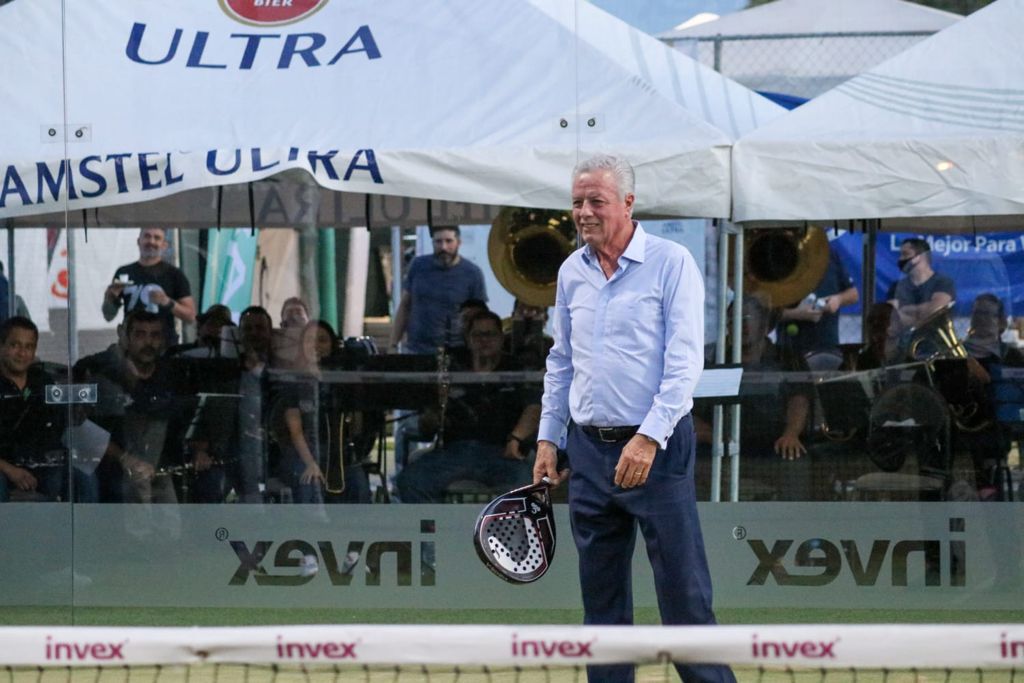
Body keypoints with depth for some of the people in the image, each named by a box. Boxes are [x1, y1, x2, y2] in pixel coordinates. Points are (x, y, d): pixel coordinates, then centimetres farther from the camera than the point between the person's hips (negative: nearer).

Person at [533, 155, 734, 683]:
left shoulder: (671, 263, -6)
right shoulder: (572, 272, 12)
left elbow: (684, 361, -12)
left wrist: (648, 438, -20)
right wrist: (548, 440, 12)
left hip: (656, 449, -6)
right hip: (589, 449, 6)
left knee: (684, 593, -7)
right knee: (601, 596, 8)